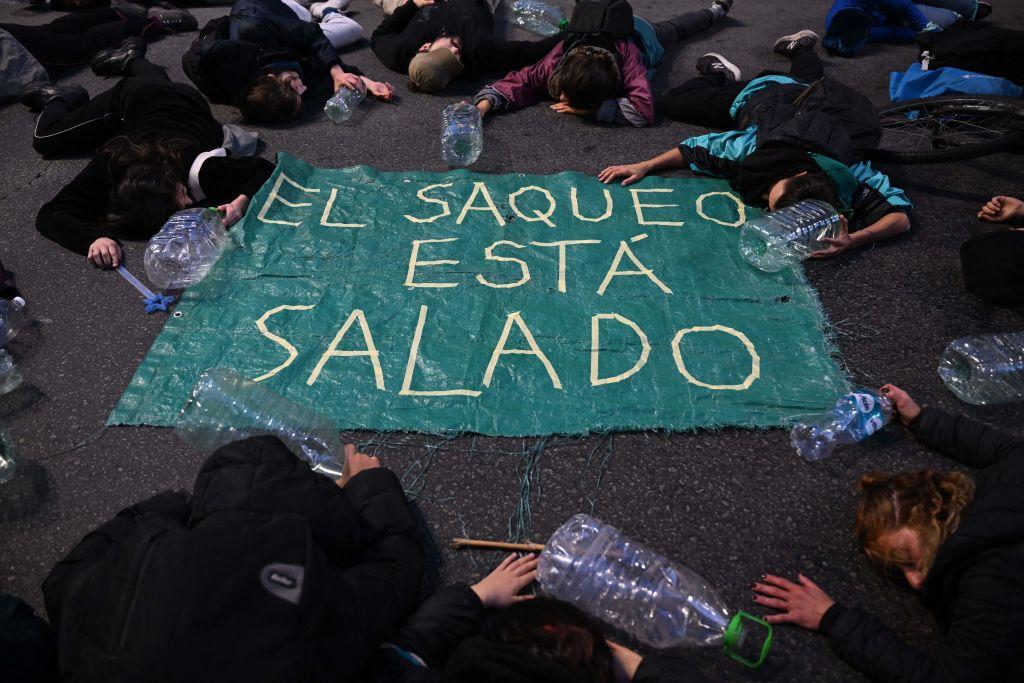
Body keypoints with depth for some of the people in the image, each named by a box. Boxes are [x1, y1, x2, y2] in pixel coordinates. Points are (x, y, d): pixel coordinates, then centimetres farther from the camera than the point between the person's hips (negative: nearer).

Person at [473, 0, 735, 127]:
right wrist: (483, 105, -62)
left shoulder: (627, 62, -55)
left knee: (673, 29, 33)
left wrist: (591, 109, -62)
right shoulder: (560, 58, -46)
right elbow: (522, 80, -44)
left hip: (642, 37, -1)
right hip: (610, 28, 1)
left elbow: (643, 109, -65)